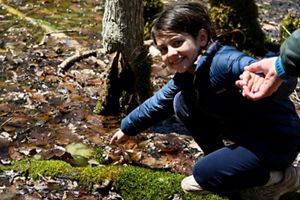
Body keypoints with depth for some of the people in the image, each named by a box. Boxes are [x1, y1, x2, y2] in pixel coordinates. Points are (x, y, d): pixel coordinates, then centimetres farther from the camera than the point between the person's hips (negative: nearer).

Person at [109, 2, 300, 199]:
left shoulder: (224, 61, -31)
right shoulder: (185, 76, -3)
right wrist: (128, 128, 27)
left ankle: (282, 177, 0)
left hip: (278, 139, -8)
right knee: (182, 103, 3)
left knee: (205, 174, -17)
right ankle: (219, 163, 15)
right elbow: (158, 103, 16)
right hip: (246, 134, 9)